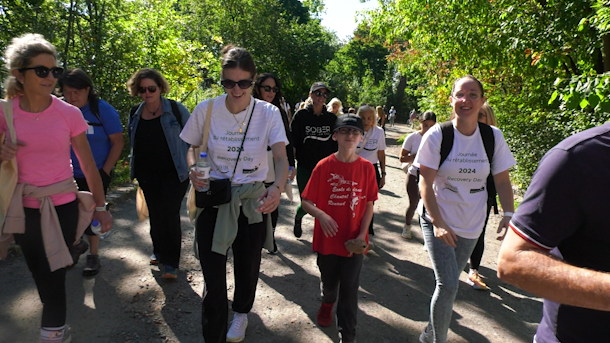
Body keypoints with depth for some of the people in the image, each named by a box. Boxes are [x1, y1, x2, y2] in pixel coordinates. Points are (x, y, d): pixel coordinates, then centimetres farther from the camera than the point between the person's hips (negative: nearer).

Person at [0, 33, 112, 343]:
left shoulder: (69, 114, -9)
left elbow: (88, 164, -2)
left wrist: (101, 206, 1)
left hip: (63, 207, -2)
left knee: (52, 275, 5)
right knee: (40, 274, 18)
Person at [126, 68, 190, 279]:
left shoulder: (176, 110, -7)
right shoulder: (135, 115, 7)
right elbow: (133, 144, 18)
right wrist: (135, 170, 16)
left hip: (174, 174, -5)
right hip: (147, 175, 5)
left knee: (169, 214, -7)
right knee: (155, 215, 14)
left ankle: (171, 262, 5)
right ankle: (159, 251, 34)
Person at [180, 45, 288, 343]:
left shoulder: (268, 113, -9)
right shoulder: (206, 109, -7)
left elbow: (281, 157, -19)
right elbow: (193, 147, 8)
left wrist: (277, 188, -40)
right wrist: (193, 168, -15)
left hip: (253, 200, 1)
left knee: (247, 265, 20)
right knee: (212, 275, -1)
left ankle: (241, 313, 52)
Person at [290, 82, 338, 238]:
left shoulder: (332, 118, 4)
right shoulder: (301, 115, -2)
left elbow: (336, 145, 9)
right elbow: (292, 143, -2)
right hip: (305, 168, -2)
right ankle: (298, 218, 38)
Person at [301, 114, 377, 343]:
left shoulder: (366, 168, -5)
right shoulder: (324, 166, -8)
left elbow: (369, 204, 0)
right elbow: (306, 201, -6)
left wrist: (362, 234, -10)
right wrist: (321, 215, -25)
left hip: (354, 242, 0)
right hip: (328, 239, 1)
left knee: (350, 290, 6)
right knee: (329, 283, 21)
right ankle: (327, 303, 56)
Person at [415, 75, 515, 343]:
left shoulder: (493, 136, -4)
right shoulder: (437, 135, -13)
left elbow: (502, 180, 2)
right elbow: (425, 183, -13)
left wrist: (508, 214, -13)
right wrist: (438, 224, -20)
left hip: (471, 225, 4)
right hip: (438, 220, -3)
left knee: (449, 282, 17)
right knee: (448, 285, -9)